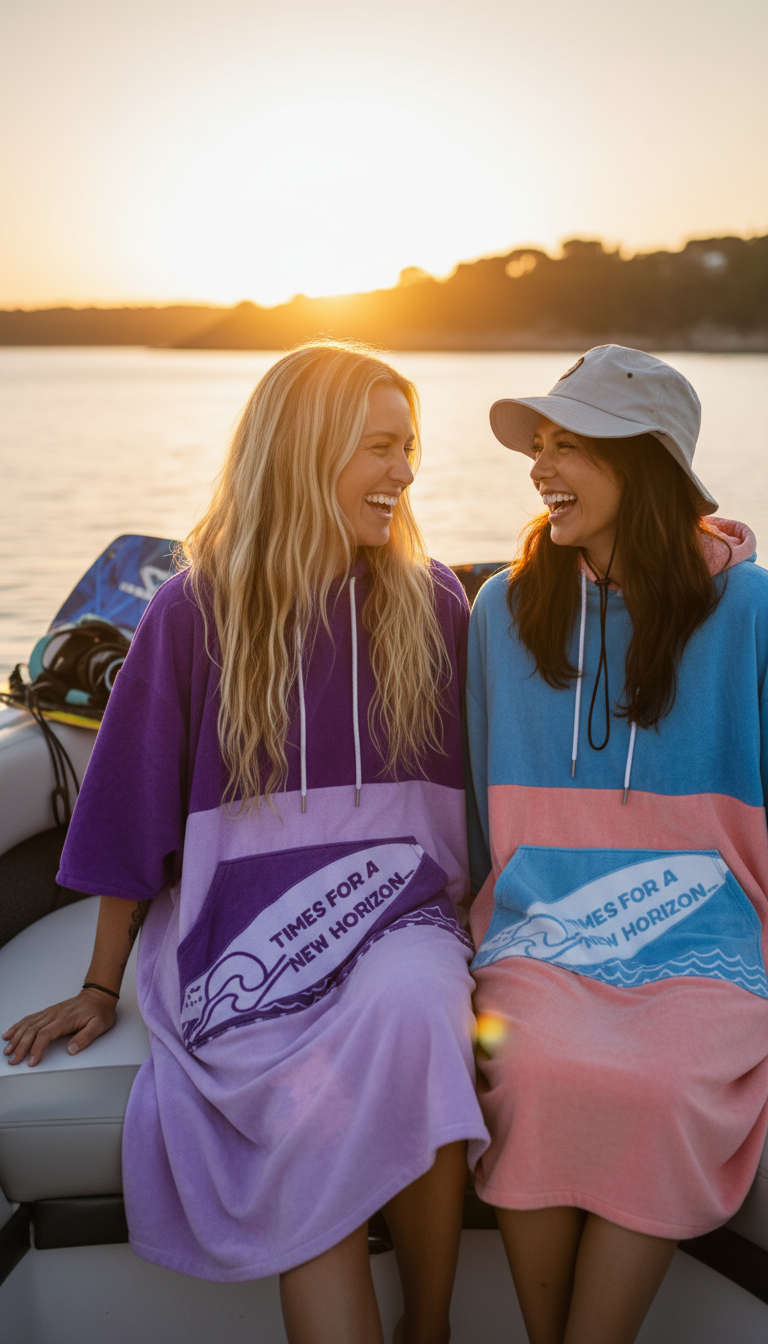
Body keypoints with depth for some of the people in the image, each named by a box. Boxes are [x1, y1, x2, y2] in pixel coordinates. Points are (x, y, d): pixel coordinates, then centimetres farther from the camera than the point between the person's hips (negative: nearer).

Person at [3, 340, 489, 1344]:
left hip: (393, 902, 2)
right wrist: (101, 987, 11)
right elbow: (138, 806, 7)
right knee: (316, 1106, -31)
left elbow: (471, 783, 15)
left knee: (411, 1004, -32)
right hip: (241, 914, -1)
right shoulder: (198, 611, 2)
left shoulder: (431, 602, 8)